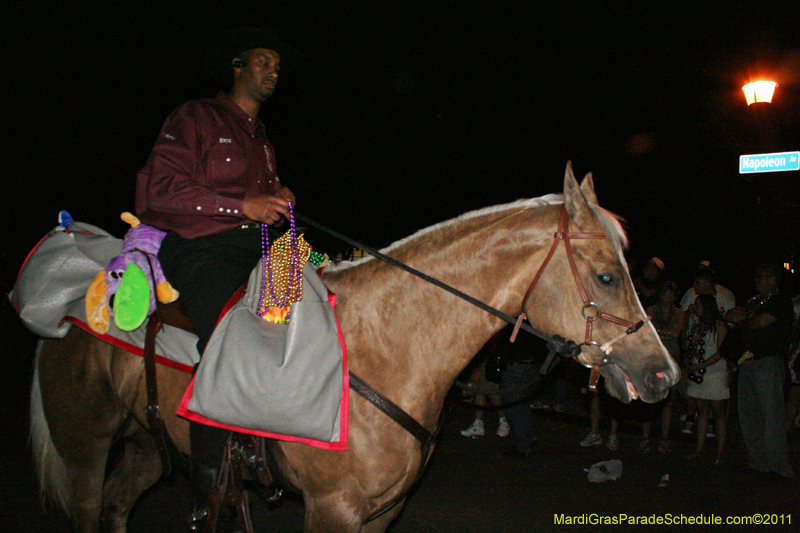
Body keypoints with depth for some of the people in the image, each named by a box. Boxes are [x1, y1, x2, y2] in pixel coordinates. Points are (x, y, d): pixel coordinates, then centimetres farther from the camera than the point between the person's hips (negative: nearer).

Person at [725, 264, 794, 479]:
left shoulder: (781, 301, -3)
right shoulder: (754, 301, 22)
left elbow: (762, 322, -14)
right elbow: (729, 316, 16)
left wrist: (743, 320, 4)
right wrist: (745, 315, -2)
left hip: (768, 362, -8)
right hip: (747, 363, 8)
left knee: (772, 414, -8)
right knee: (747, 414, 9)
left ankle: (777, 463, -2)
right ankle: (756, 460, 18)